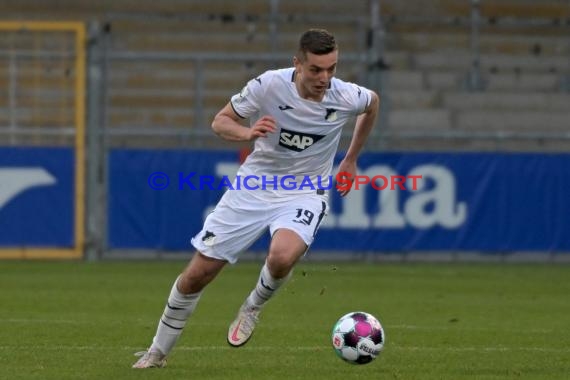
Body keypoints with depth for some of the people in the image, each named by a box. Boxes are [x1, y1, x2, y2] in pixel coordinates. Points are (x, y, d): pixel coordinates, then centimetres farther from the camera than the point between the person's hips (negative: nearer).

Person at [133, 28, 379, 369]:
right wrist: (247, 133, -28)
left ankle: (253, 308, 1)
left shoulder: (346, 97, -15)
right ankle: (159, 352, 23)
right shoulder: (268, 85, -19)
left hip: (304, 195, -1)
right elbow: (220, 121, -5)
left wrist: (351, 160, 14)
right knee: (198, 273, 1)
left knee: (282, 257, -34)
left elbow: (373, 102, 11)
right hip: (255, 187, 1)